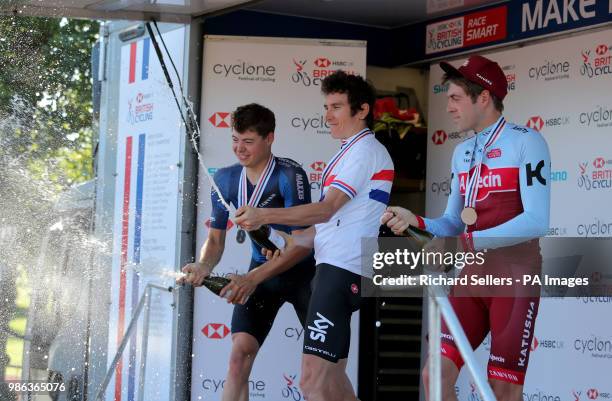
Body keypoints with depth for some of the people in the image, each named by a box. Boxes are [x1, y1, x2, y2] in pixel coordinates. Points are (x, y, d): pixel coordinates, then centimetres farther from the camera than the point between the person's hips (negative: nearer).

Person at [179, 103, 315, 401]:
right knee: (239, 355, -11)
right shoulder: (226, 180, -3)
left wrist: (255, 277, -32)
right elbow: (216, 239, 2)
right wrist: (203, 267, -20)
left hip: (302, 269, -4)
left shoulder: (289, 175, -20)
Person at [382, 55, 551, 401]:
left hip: (515, 276, -6)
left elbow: (536, 221, -17)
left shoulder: (526, 142, -7)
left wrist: (466, 242, -20)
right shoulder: (462, 153, 15)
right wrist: (415, 221, -4)